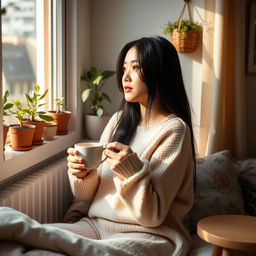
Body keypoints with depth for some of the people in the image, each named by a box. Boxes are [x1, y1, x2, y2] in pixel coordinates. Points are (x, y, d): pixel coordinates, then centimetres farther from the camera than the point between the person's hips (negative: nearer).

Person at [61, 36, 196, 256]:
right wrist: (82, 174, -9)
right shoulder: (119, 120, 9)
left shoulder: (173, 130, -10)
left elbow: (152, 216, -12)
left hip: (148, 234, -5)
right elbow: (88, 196, 12)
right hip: (96, 223, 5)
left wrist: (133, 171, -26)